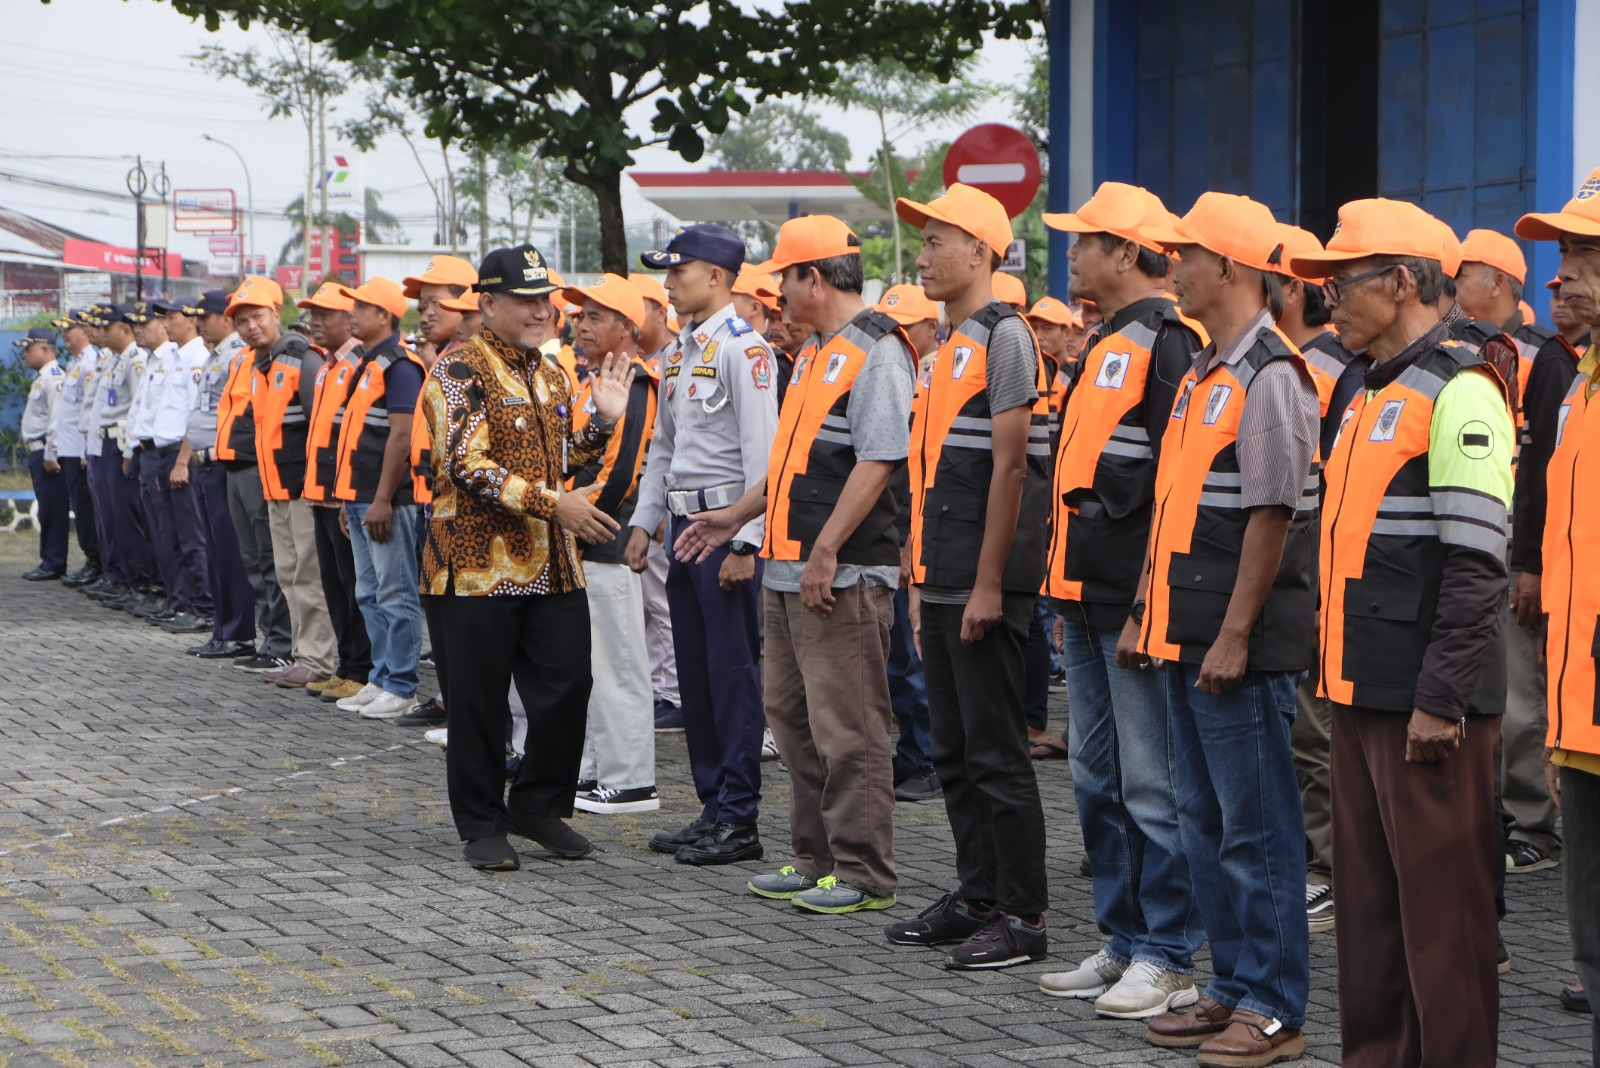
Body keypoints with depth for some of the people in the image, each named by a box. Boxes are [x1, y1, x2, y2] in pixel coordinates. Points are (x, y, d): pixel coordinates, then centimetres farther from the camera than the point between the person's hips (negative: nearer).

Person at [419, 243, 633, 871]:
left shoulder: (550, 370, 16)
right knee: (481, 700, 1)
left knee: (568, 684, 4)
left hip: (553, 563, 7)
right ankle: (482, 827, 12)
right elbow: (467, 465, -19)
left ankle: (540, 806, 22)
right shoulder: (460, 371, -9)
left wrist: (603, 422, 7)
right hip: (481, 562, -7)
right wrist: (553, 504, -22)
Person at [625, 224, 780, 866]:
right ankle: (712, 807, 19)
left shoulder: (743, 348, -12)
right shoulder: (679, 353, 16)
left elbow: (761, 452, -17)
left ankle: (739, 819, -1)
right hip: (684, 524, 9)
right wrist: (643, 521, 16)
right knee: (694, 670, 12)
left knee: (733, 672, -5)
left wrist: (745, 541, -21)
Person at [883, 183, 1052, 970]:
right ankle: (976, 896, 21)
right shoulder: (950, 345, 17)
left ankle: (1021, 916, 1)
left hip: (984, 587, -9)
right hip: (943, 583, 9)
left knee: (996, 752, -5)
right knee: (955, 751, 13)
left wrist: (988, 584, -19)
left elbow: (1008, 468, -16)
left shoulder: (1003, 337, -11)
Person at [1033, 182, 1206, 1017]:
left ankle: (1168, 961, 3)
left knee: (1152, 783, -4)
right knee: (1095, 775, 14)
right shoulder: (1106, 346, 18)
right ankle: (1122, 942, 22)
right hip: (1088, 596, 10)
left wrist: (1151, 598, -19)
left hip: (1137, 598, -10)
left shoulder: (1168, 345, -13)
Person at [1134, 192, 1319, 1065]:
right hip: (1185, 631, 10)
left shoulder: (1271, 376, -14)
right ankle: (1232, 987, 22)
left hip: (1239, 642, -10)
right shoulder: (1203, 373, 16)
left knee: (1256, 823, -3)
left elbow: (1272, 515, -18)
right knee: (1204, 818, 14)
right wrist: (1147, 611, 19)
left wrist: (1235, 635, -20)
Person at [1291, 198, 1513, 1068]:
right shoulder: (1375, 394, 17)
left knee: (1442, 898, -3)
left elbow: (1476, 564, -18)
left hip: (1428, 701, -9)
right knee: (1367, 892, 14)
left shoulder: (1459, 394, -12)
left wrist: (1441, 697, -21)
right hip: (1364, 688, 9)